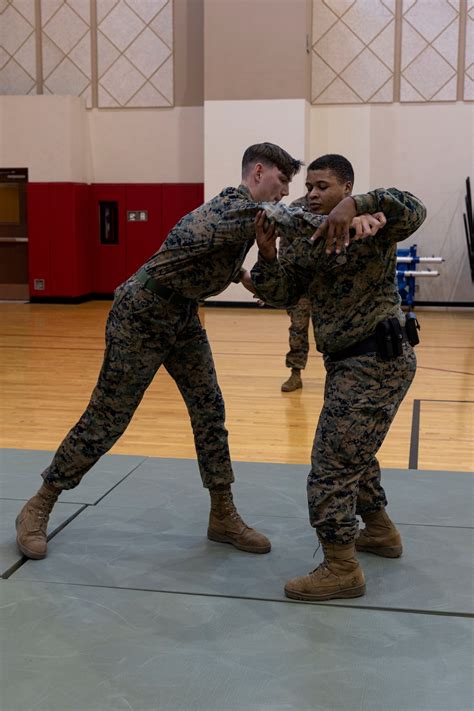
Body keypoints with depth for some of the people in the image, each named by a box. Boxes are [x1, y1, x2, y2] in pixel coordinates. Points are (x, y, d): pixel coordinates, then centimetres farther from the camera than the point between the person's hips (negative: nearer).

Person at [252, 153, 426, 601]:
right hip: (351, 362, 9)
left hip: (377, 360, -9)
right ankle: (380, 532, 44)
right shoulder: (305, 242, 12)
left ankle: (341, 570, 4)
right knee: (353, 452, 24)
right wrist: (267, 255, -13)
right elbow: (280, 294, 4)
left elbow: (413, 211, -28)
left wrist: (356, 205, -39)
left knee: (332, 466, -9)